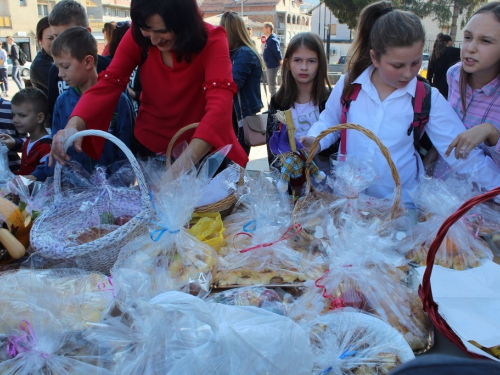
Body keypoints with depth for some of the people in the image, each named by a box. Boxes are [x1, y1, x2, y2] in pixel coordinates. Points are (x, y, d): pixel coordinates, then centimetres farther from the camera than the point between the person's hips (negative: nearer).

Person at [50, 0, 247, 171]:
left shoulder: (212, 41, -22)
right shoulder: (137, 37, -12)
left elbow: (220, 106, -35)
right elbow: (106, 87, -16)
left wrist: (181, 166, -48)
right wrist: (73, 126, -36)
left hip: (203, 151, -2)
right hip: (151, 145, 3)